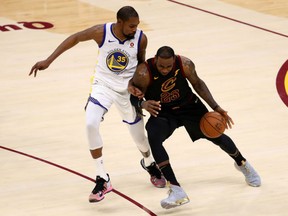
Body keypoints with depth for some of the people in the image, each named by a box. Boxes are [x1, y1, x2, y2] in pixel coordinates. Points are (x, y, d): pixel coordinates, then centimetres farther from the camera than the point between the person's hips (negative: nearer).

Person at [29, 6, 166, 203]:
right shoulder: (102, 32, -21)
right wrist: (48, 61, -10)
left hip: (127, 88, 1)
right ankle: (103, 180, -12)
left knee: (139, 135, 11)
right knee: (91, 124, -23)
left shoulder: (141, 38, -18)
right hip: (103, 85, -1)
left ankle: (149, 164, 49)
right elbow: (76, 38, -7)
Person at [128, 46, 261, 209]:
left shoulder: (185, 64, -24)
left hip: (188, 105, 2)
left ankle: (242, 163, 45)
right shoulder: (144, 73, -29)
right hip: (162, 112, -1)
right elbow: (134, 97, -14)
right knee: (153, 138, -30)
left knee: (216, 136, 10)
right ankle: (177, 191, -31)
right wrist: (143, 104, -37)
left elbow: (197, 83, -4)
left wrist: (216, 107, -7)